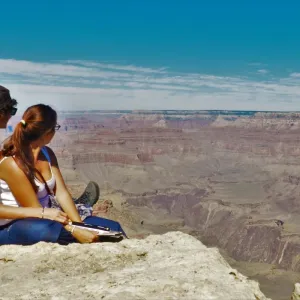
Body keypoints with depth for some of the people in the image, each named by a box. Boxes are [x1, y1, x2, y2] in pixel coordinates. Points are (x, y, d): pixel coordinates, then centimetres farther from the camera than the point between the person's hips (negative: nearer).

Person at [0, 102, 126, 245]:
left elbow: (62, 193, -4)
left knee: (112, 227, -6)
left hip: (46, 218, 8)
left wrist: (79, 224, -18)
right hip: (12, 228, -7)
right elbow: (33, 209, -24)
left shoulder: (47, 153, 3)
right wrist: (74, 231, -30)